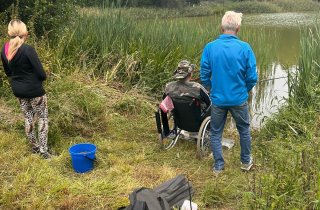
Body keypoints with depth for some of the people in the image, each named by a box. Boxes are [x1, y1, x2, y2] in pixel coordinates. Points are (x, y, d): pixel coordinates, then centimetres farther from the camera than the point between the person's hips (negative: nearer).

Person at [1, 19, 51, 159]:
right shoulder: (28, 50, -21)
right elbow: (41, 74, -18)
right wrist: (43, 77, 3)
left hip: (17, 90, 6)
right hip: (34, 90, -6)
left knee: (28, 118, 18)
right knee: (42, 118, 7)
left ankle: (35, 147, 29)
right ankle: (43, 151, 8)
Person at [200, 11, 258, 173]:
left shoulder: (210, 47, -9)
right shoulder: (245, 48, -12)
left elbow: (204, 75, -4)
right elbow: (252, 77, -9)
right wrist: (246, 90, 11)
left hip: (218, 99, 0)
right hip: (239, 99, 0)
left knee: (215, 133, 16)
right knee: (244, 130, 20)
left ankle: (218, 165, 25)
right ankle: (246, 162, 35)